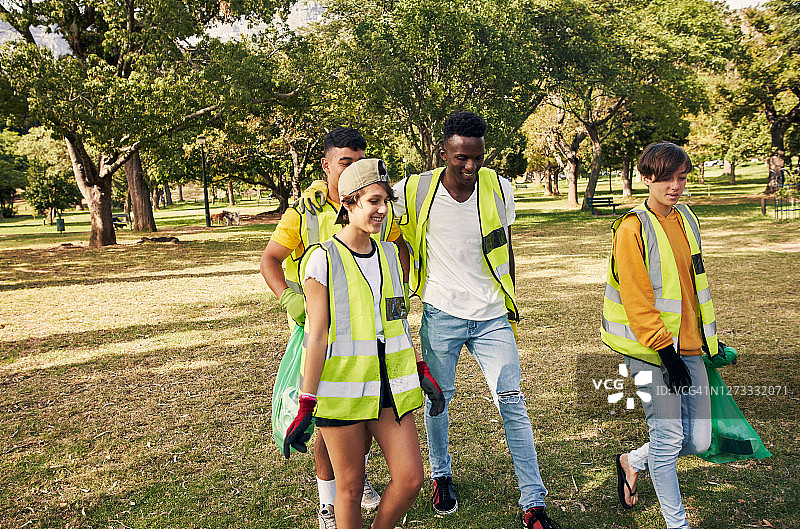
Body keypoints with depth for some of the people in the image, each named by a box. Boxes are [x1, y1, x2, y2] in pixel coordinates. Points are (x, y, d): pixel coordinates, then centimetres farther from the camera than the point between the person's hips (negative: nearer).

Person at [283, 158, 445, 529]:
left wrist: (422, 372, 15)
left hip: (389, 386, 5)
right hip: (341, 387, -5)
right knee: (349, 486, 6)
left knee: (410, 478, 3)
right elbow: (316, 336, -10)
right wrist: (305, 406, -11)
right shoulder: (323, 259, -9)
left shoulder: (388, 254, 8)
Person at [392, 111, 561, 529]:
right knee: (438, 398, 12)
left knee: (512, 403, -1)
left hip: (492, 316, 1)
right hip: (440, 314, -1)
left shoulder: (499, 189, -3)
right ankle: (441, 475, 37)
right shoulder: (414, 191, -9)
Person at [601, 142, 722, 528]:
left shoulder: (686, 219, 11)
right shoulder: (632, 227, -11)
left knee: (698, 440, 6)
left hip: (686, 343, 7)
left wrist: (710, 338, 20)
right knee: (669, 437, -3)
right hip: (650, 349, -7)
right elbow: (637, 301, -14)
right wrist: (666, 353, -16)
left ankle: (632, 462, 33)